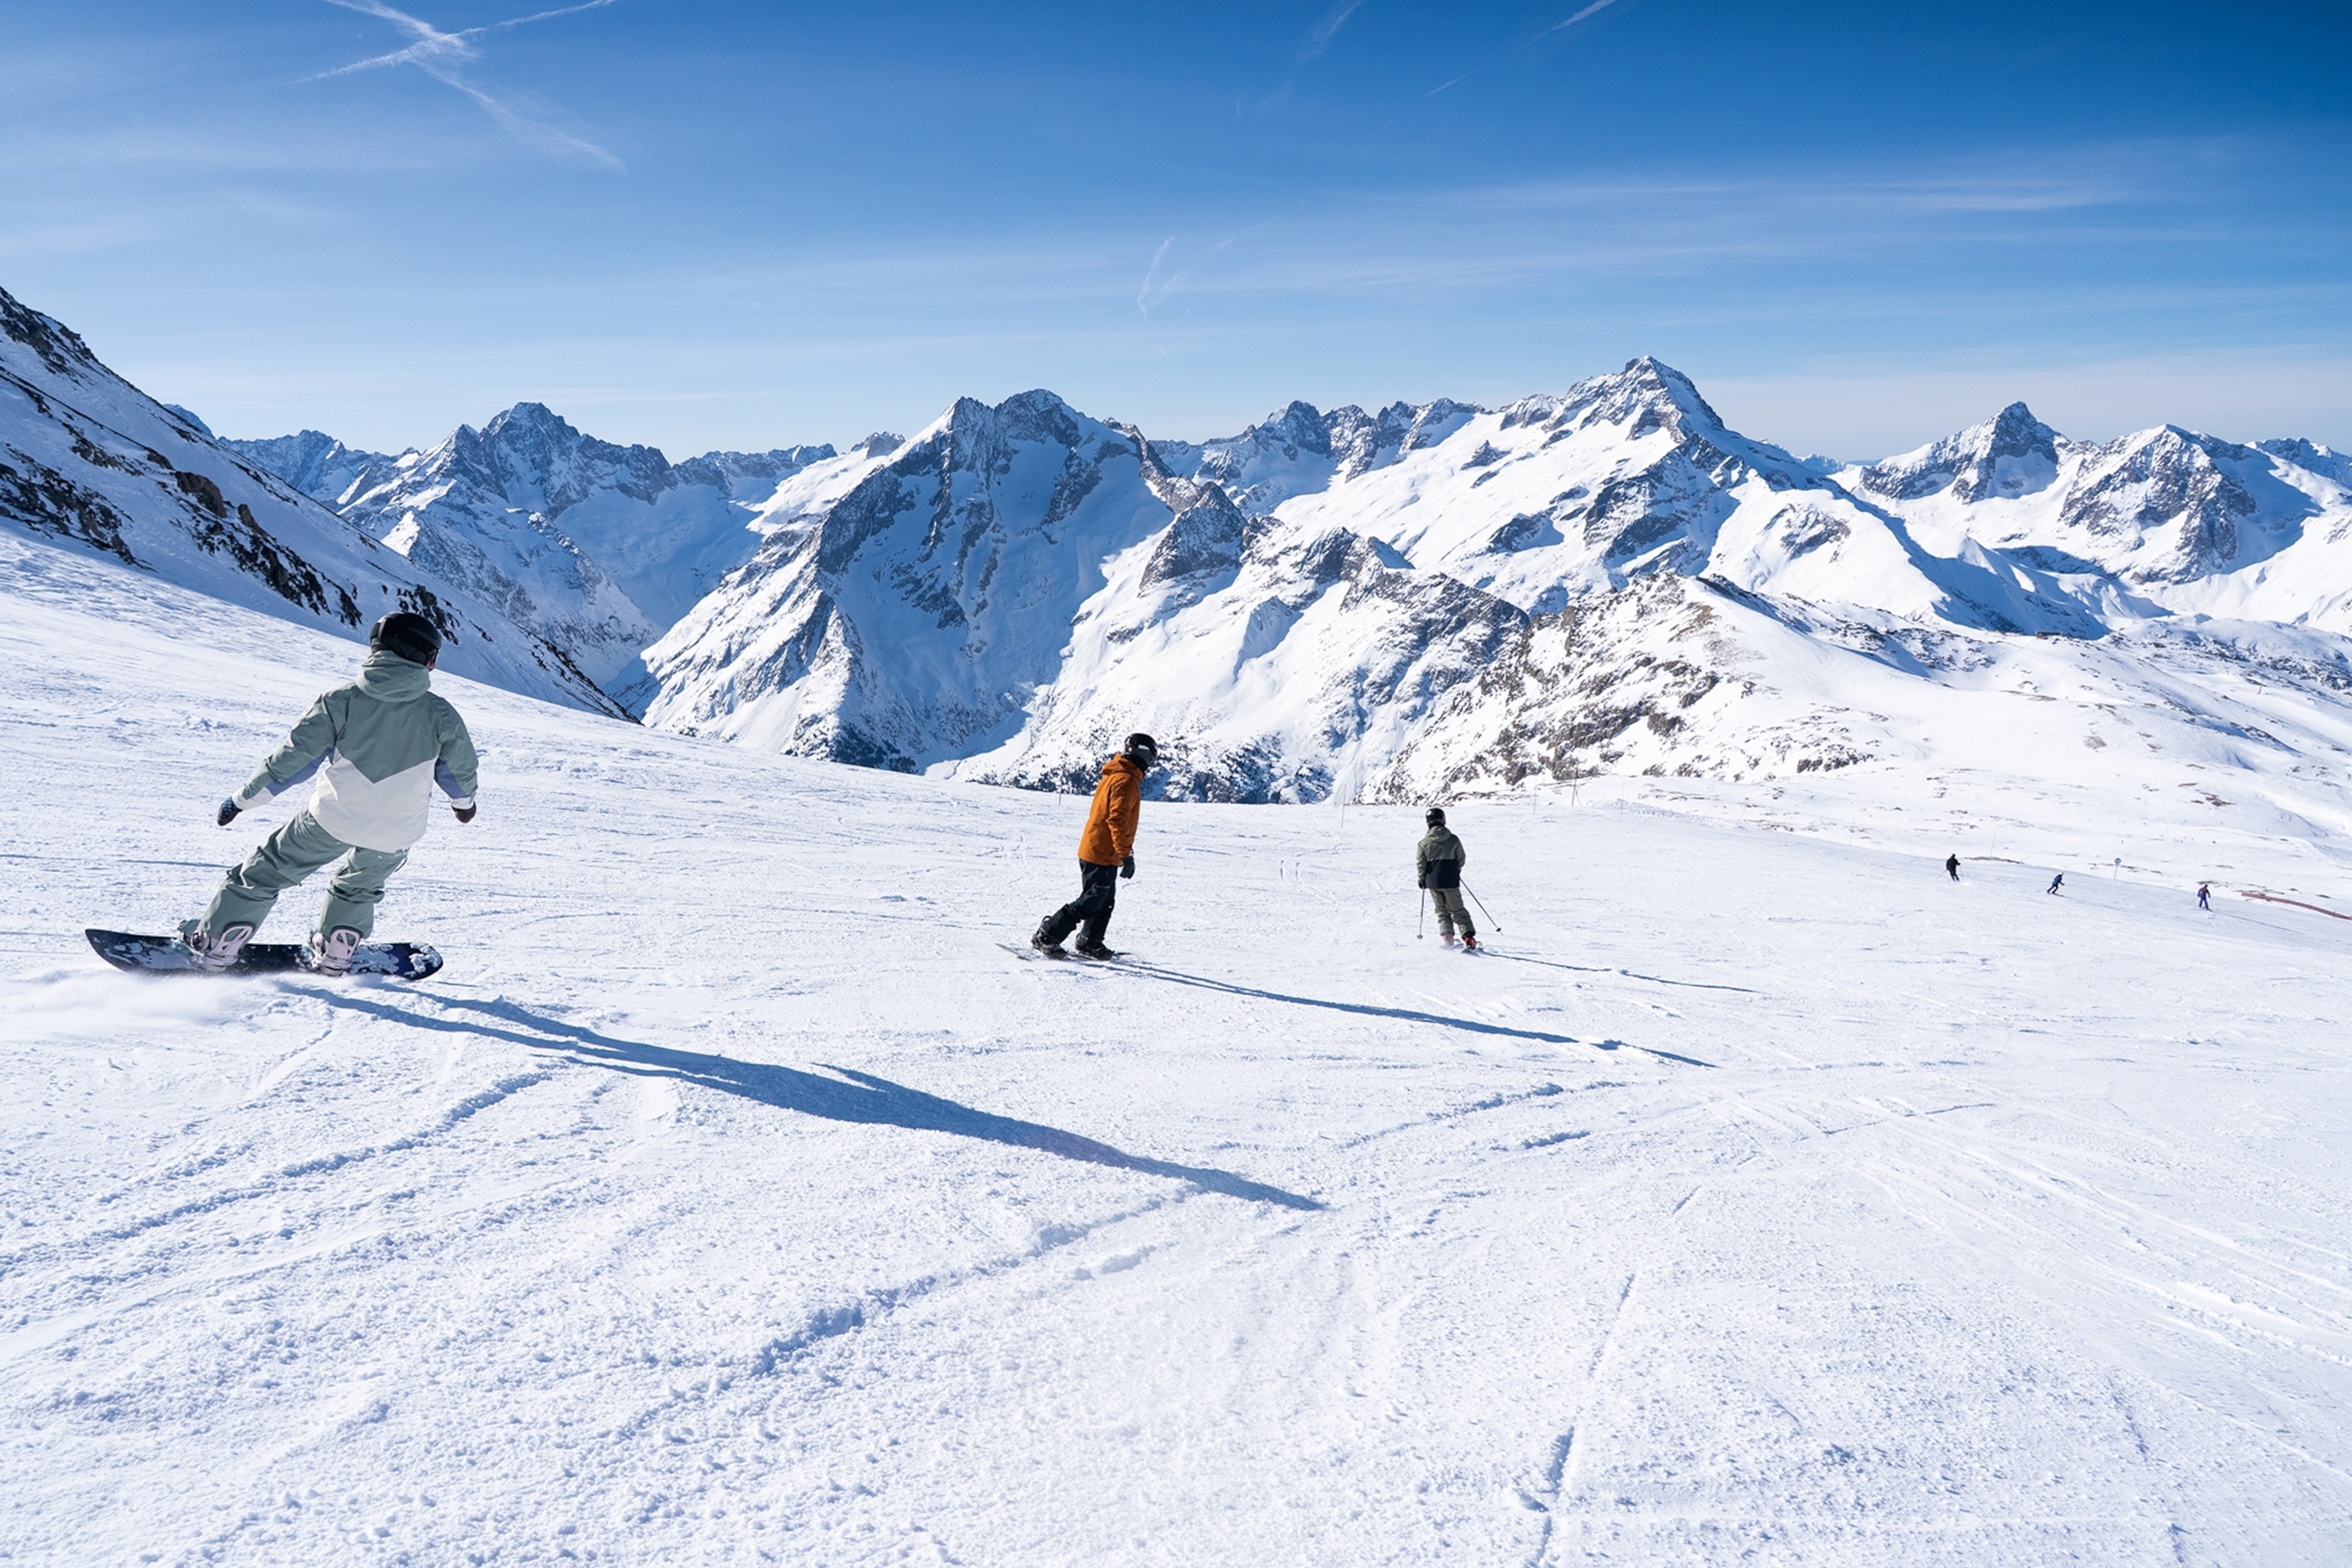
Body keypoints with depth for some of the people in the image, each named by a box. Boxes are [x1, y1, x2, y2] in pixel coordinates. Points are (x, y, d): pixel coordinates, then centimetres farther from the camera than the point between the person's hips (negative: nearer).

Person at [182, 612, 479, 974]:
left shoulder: (341, 701, -9)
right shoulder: (439, 714, -7)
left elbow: (293, 757, -8)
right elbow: (461, 765, 7)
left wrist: (243, 799, 2)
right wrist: (464, 800, 29)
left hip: (331, 819, -1)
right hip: (395, 834, 1)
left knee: (268, 870, 16)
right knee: (360, 886, 31)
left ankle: (214, 945, 19)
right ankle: (335, 953, 35)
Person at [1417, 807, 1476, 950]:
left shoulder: (1424, 842, -7)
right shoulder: (1453, 840, -6)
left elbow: (1420, 863, -2)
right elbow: (1462, 859, 4)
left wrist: (1422, 879, 14)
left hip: (1433, 882, 1)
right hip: (1451, 881, -1)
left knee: (1442, 911, 16)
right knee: (1458, 910, 8)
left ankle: (1447, 937, 2)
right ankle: (1468, 936, -4)